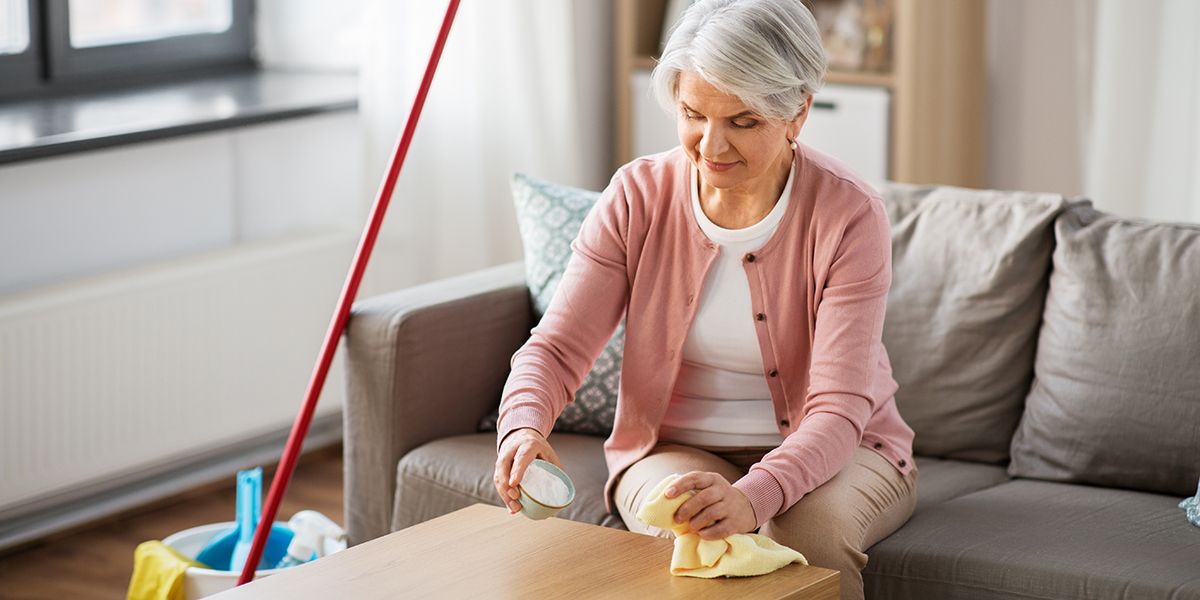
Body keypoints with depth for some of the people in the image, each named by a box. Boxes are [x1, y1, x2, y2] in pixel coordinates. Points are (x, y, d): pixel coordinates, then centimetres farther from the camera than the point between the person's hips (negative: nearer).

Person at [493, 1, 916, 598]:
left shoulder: (849, 215, -18)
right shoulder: (638, 196, -9)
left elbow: (837, 409, -25)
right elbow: (556, 347, -10)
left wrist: (753, 497, -45)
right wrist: (523, 426, -35)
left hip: (828, 453, -1)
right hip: (675, 447, 1)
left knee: (811, 530, -34)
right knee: (685, 537, -32)